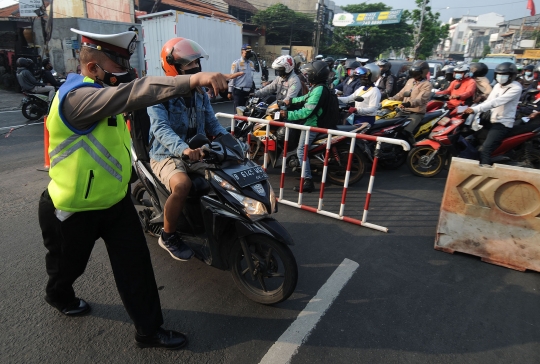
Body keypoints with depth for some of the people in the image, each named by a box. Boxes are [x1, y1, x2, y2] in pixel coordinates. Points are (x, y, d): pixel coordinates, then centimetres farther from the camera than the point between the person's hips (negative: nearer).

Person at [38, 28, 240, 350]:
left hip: (116, 200, 7)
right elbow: (132, 93, -45)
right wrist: (193, 80, -56)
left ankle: (149, 329, 20)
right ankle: (58, 295, 58)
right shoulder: (76, 96, -29)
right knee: (69, 266, 23)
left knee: (136, 267, 5)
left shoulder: (101, 90, 5)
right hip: (74, 212, -7)